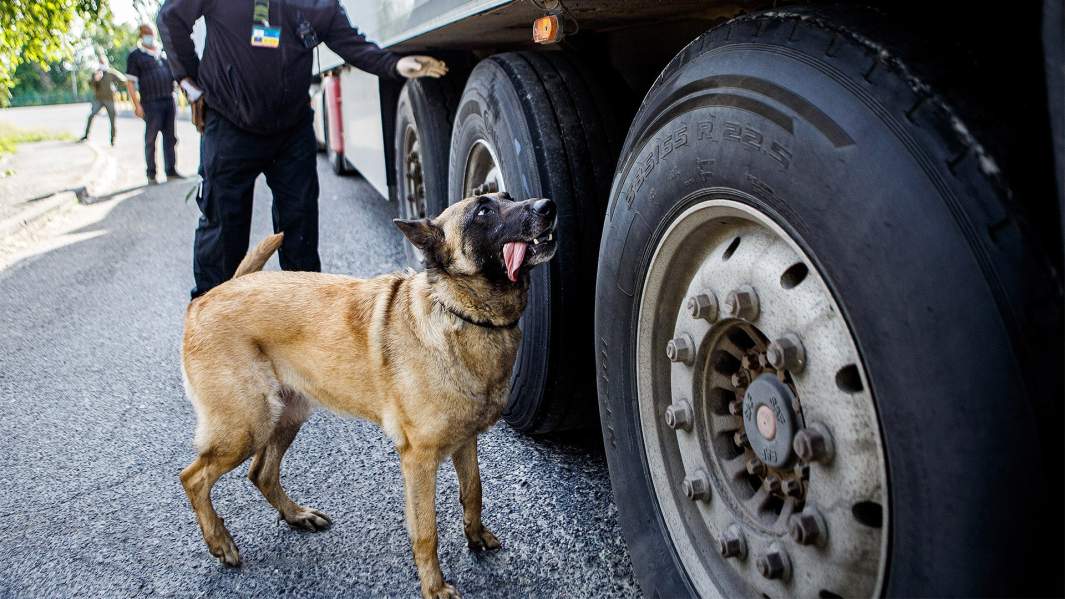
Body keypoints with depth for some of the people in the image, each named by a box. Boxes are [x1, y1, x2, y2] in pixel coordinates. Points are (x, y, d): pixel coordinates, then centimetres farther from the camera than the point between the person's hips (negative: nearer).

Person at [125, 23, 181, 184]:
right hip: (151, 103, -5)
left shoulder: (163, 51, 13)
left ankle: (171, 171, 15)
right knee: (151, 139, 0)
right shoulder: (136, 55, -1)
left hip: (169, 100, 5)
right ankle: (151, 174, 6)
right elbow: (130, 82, -5)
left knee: (170, 138, 7)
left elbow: (174, 73, 22)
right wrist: (137, 105, -13)